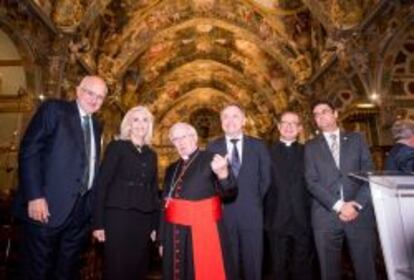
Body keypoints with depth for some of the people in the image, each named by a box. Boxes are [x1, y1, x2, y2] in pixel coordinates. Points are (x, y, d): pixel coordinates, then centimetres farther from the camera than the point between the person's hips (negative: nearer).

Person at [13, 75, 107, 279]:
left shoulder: (96, 125, 16)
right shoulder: (53, 109, -2)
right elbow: (28, 151, -11)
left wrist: (91, 205, 10)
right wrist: (34, 196, -19)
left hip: (80, 211, 6)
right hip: (47, 207, -5)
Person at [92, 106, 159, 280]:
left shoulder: (151, 154, 13)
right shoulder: (116, 147, -1)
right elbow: (101, 184, -6)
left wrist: (155, 224, 11)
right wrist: (98, 223, -12)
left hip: (143, 219, 5)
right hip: (118, 216, -5)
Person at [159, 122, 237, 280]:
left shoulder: (211, 160, -7)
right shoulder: (171, 169, 10)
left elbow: (229, 193, -15)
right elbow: (166, 205, 12)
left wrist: (223, 174, -36)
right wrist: (162, 240, 13)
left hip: (204, 230, -5)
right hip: (175, 235, 6)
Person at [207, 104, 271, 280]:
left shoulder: (258, 146, 3)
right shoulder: (212, 148, 2)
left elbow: (265, 178, 8)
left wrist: (254, 200, 6)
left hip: (251, 213, 1)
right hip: (223, 213, 0)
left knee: (252, 262, 13)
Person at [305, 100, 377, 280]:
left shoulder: (356, 139, 12)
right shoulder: (311, 147, 9)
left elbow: (369, 174, 3)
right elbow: (311, 182, -1)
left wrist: (357, 204, -10)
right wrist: (338, 206, -11)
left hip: (360, 213, 1)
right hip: (326, 216, 0)